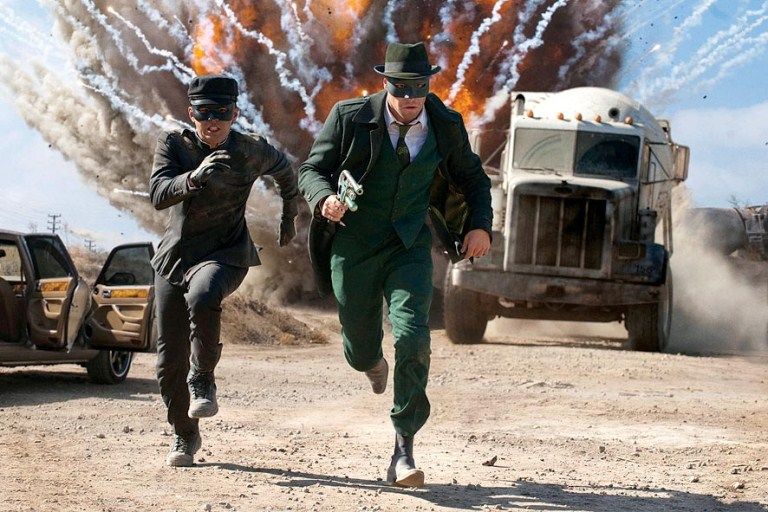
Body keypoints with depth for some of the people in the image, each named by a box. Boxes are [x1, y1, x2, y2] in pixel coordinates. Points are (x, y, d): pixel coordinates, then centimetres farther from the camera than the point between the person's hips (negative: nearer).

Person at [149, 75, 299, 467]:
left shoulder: (250, 151, -7)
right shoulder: (173, 144, -6)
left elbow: (284, 170, 15)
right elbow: (158, 195, -21)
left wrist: (289, 216, 26)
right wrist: (195, 177, -39)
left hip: (224, 254, -3)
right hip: (174, 255, 3)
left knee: (201, 297, -38)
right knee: (170, 358, 5)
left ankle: (203, 379, -15)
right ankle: (184, 435, 27)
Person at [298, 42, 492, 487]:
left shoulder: (446, 126, -2)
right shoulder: (350, 118, -9)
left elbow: (473, 179, 13)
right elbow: (313, 169, -3)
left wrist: (481, 225, -3)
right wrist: (326, 198, -26)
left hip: (410, 247, 0)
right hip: (353, 247, 0)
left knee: (412, 337, -21)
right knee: (361, 352, 10)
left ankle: (405, 448, -17)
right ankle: (373, 361, 52)